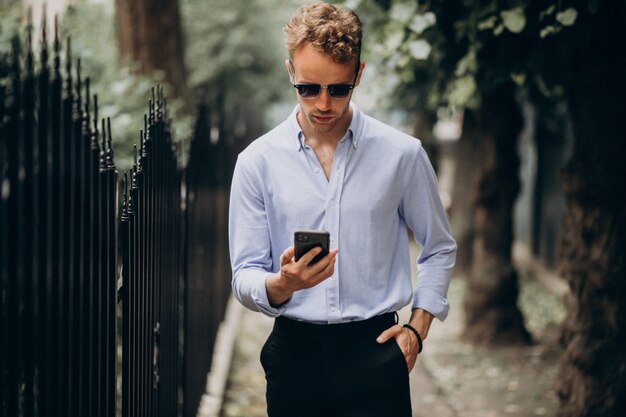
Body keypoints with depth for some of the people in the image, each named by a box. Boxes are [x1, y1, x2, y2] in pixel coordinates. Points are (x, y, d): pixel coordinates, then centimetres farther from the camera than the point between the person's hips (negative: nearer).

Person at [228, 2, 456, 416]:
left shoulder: (402, 154, 2)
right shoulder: (258, 161, 1)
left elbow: (440, 249, 15)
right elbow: (245, 277, 0)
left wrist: (417, 327, 5)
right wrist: (283, 284, -21)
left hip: (374, 349, -1)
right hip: (294, 355, 1)